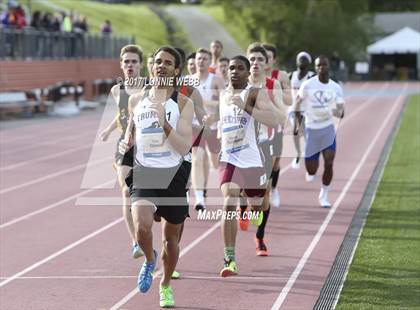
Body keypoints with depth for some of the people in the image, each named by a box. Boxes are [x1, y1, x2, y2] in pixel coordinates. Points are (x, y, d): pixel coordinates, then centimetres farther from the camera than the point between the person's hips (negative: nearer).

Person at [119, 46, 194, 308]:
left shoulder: (183, 103, -5)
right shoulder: (136, 100, 4)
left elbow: (184, 148, -13)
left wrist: (164, 122, -25)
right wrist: (126, 142, 1)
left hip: (173, 176, 0)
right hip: (144, 174, 1)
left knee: (171, 238, 13)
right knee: (142, 228, -25)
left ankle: (166, 285, 38)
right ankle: (149, 260, 9)